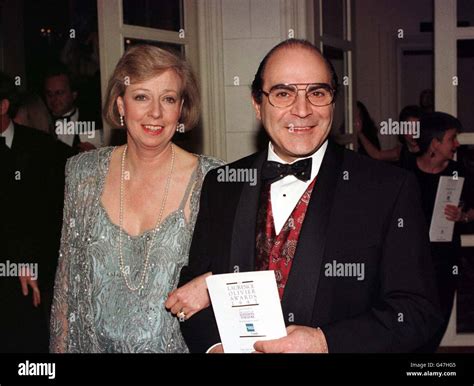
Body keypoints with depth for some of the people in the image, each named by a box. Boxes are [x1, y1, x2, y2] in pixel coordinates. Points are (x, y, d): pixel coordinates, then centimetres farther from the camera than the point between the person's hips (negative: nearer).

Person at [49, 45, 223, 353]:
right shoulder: (83, 172, -4)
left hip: (176, 344, -2)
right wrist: (60, 346, 0)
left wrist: (211, 284, -23)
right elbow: (67, 277, 2)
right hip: (94, 343, 2)